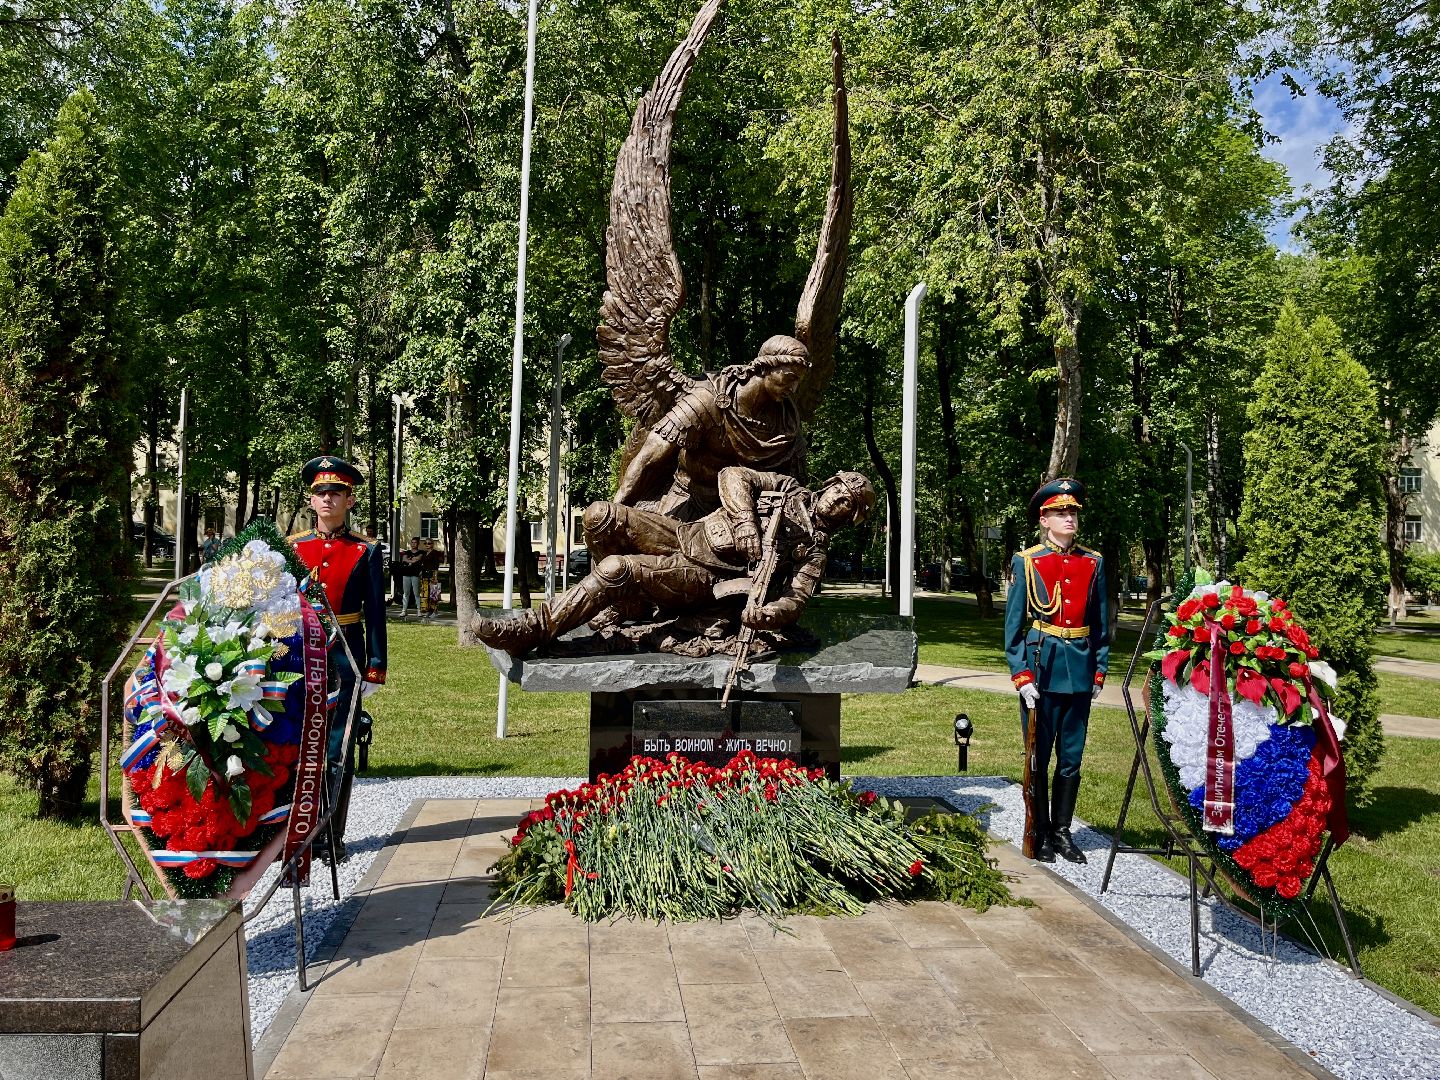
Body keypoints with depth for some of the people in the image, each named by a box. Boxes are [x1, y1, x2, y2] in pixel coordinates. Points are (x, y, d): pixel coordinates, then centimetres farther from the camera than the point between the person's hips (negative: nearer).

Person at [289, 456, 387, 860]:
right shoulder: (292, 547, 7)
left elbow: (375, 614, 1)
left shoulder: (366, 552, 1)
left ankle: (332, 835, 13)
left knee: (338, 752, 4)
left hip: (345, 661, -2)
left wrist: (375, 669, -3)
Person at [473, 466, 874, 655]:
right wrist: (745, 519, -15)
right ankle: (623, 601, 4)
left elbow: (796, 599, -7)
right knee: (601, 515, -19)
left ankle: (527, 632, -24)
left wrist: (769, 613, -32)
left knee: (614, 571, -30)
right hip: (683, 534, 5)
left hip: (702, 578, -5)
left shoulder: (814, 550, 7)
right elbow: (732, 475, 5)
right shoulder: (788, 488, 16)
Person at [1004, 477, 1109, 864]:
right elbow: (1013, 624, -2)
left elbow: (1101, 623, 12)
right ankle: (1040, 835, 15)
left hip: (1079, 670, 3)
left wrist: (1099, 671, 6)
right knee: (1039, 756, 4)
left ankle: (1062, 832, 21)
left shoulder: (1093, 563, 8)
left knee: (1071, 758, 9)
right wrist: (1021, 675, -9)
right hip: (1041, 668, -3)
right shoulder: (1026, 562, -1)